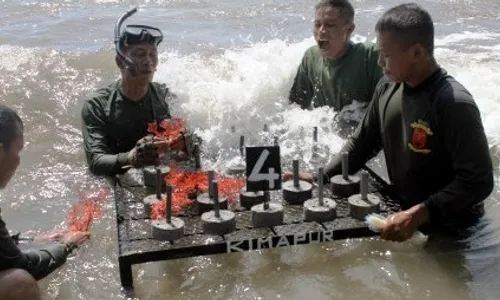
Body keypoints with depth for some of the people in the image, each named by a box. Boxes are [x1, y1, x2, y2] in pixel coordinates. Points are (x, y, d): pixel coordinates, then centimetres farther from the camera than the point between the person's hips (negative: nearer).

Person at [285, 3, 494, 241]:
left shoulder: (454, 104, -25)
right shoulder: (388, 88, -4)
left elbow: (478, 182, -25)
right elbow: (363, 142, 8)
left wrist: (417, 215, -32)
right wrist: (320, 178, -3)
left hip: (450, 232, -6)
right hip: (402, 214, 6)